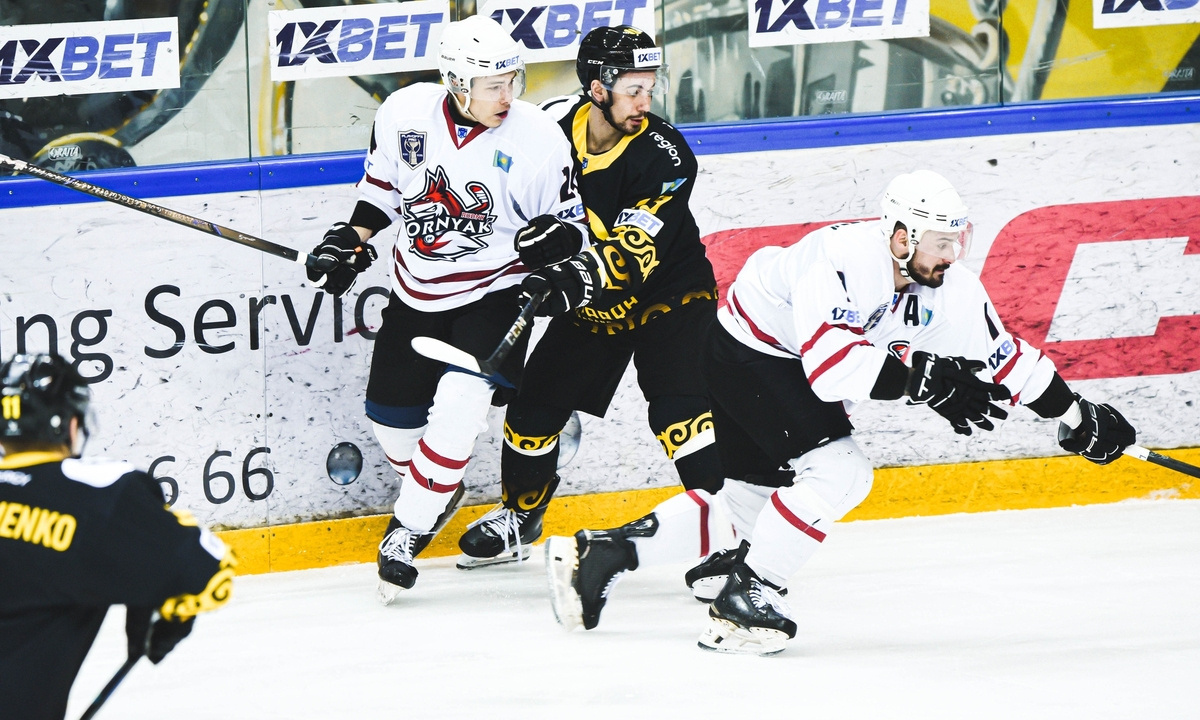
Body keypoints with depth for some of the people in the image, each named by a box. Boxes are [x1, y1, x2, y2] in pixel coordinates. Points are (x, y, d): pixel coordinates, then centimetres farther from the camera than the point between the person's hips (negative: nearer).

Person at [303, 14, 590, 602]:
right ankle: (434, 487, 41)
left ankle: (408, 530, -11)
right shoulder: (404, 113, -10)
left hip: (493, 290, -4)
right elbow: (382, 181, 11)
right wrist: (352, 238, 2)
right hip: (416, 289, 4)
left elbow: (570, 219, -5)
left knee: (459, 402, -23)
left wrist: (558, 237, -26)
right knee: (391, 414, 10)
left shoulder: (538, 139, -16)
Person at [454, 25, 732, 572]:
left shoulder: (664, 156, -26)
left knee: (678, 403, -25)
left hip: (668, 295, -5)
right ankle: (519, 516, 32)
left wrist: (583, 276, -51)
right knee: (534, 405, 7)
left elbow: (633, 251, -36)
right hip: (589, 303, 5)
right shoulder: (554, 123, -14)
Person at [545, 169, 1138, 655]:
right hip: (748, 354, -9)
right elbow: (831, 359, -42)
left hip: (793, 370, 9)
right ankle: (744, 596, -15)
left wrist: (1076, 418, 2)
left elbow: (1001, 357, 2)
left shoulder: (950, 288, -8)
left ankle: (595, 552, 21)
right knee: (838, 472, -22)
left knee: (748, 503, 14)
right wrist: (924, 378, -46)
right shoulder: (849, 260, -33)